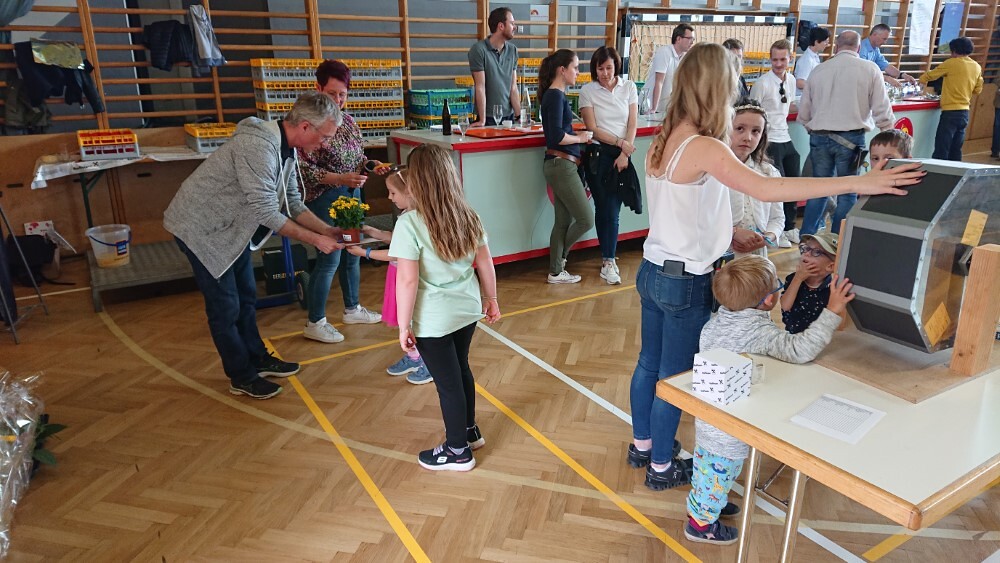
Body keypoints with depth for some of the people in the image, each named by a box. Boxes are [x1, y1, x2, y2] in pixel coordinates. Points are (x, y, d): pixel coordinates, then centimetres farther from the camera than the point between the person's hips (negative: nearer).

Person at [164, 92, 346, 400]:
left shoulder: (285, 149, -2)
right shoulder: (257, 146, -32)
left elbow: (293, 203, 4)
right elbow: (266, 213, -30)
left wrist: (327, 230, -5)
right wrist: (315, 240, -25)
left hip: (230, 227, 9)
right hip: (200, 227, -9)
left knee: (246, 297, 17)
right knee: (226, 307, 1)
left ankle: (257, 359, 33)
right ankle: (242, 377, 16)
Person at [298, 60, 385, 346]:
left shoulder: (347, 120, 7)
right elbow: (305, 169, -17)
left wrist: (372, 165, -5)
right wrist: (341, 178, -26)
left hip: (352, 194, 8)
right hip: (325, 198, -8)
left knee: (352, 254, 16)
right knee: (330, 259, -4)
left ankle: (352, 309, 33)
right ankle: (315, 323, 10)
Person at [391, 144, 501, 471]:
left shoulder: (409, 224, -20)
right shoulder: (468, 216, -2)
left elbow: (407, 280, -20)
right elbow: (485, 263, 5)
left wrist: (404, 326, -11)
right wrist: (491, 298, 18)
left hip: (433, 321, -6)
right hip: (467, 311, 6)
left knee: (447, 382, 9)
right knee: (461, 370, 25)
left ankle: (458, 451, 27)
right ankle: (470, 431, 43)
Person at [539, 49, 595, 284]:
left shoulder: (556, 95, 16)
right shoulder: (555, 96, -14)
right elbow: (556, 136, -22)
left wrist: (578, 135, 4)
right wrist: (581, 138, -7)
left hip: (561, 165, 10)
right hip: (561, 165, -10)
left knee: (563, 221, 13)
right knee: (586, 219, -2)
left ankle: (556, 271, 20)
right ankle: (560, 256, 19)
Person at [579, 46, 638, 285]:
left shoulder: (628, 87, 7)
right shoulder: (588, 90, 1)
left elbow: (632, 123, 4)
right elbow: (592, 128, -4)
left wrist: (625, 154, -7)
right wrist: (621, 143, -10)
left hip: (621, 155, 2)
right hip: (598, 155, -2)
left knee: (612, 209, -1)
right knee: (605, 208, 0)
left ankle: (608, 260, 8)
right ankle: (609, 260, 9)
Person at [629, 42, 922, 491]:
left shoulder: (663, 142, 2)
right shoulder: (703, 148, -23)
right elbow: (765, 189, -36)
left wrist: (726, 232, 16)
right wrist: (858, 182, -37)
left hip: (652, 270, 8)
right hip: (686, 282, -8)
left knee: (649, 364, 21)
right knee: (674, 377, 9)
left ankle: (642, 445, 40)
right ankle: (661, 467, 27)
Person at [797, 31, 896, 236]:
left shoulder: (818, 70, 6)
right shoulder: (869, 70, -2)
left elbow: (803, 113, 9)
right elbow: (882, 111, -2)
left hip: (819, 137, 3)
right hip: (851, 138, -3)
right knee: (847, 192, 7)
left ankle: (805, 238, 16)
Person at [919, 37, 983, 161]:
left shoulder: (952, 63, -7)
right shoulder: (977, 67, 11)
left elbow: (928, 76, 1)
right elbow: (978, 90, 16)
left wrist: (922, 78, 22)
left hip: (951, 112, -7)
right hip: (965, 113, 7)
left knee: (940, 152, -10)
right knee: (955, 152, 13)